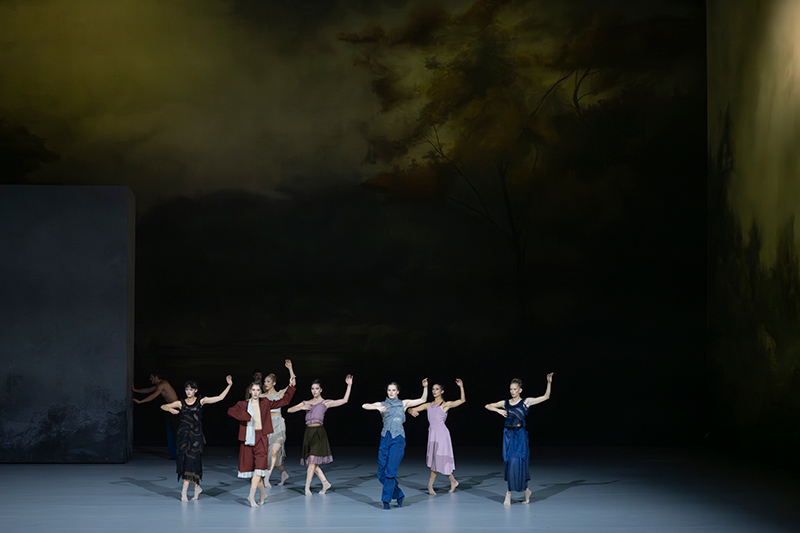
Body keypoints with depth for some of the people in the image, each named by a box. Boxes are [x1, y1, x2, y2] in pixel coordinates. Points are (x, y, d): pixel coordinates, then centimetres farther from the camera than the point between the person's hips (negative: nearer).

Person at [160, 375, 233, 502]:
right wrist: (171, 410, -11)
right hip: (184, 435, 3)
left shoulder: (201, 401, 3)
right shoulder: (181, 403, 7)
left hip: (196, 436, -3)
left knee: (190, 461, -9)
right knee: (185, 461, 2)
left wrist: (229, 385, -3)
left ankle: (184, 492, -7)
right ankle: (197, 488, 20)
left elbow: (220, 397, 4)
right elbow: (163, 406, 10)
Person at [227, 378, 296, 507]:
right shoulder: (243, 404, 6)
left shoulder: (265, 404, 9)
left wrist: (290, 387, 7)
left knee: (259, 466, -13)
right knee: (249, 466, 5)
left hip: (261, 438, -1)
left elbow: (284, 401, 15)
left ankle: (251, 496, -17)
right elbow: (231, 411, -11)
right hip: (247, 438, 1)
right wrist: (247, 417, -17)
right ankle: (263, 493, 23)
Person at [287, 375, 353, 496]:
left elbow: (344, 400, 1)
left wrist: (349, 385, -4)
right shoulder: (306, 403, 17)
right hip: (308, 432, 5)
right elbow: (289, 410, 13)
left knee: (313, 459, -13)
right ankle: (325, 482, 18)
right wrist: (301, 408, -3)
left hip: (318, 432, -5)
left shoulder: (325, 403, 7)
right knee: (311, 462, 4)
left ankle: (307, 487, -9)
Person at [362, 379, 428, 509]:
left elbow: (423, 399, 16)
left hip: (398, 439, -3)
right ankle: (399, 495, 18)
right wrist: (377, 408, -18)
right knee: (381, 473, 1)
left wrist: (425, 387, 2)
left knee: (390, 470, -15)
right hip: (385, 439, 3)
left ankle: (386, 500, -9)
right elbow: (365, 406, -3)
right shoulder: (382, 404, 12)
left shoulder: (403, 403, 11)